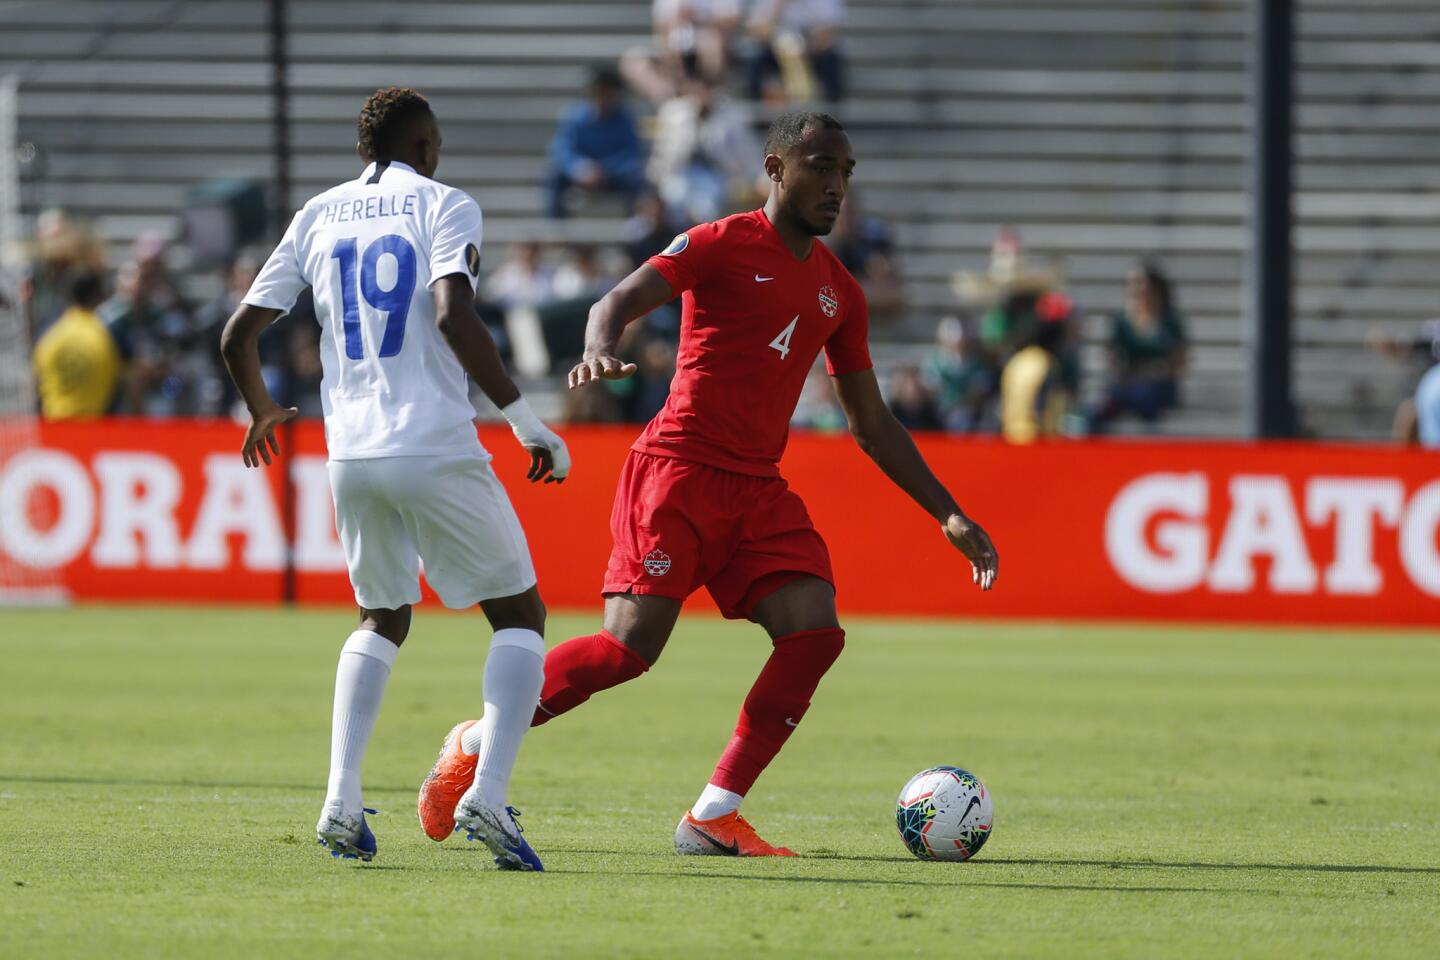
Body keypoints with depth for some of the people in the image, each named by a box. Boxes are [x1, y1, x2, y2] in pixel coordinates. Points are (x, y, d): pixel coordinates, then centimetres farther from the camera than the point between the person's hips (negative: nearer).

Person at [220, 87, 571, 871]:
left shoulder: (318, 217, 13)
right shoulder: (442, 206, -1)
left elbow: (239, 336, 13)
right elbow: (452, 316, -18)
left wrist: (261, 411, 33)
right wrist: (524, 418, -13)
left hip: (350, 455, 5)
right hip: (436, 450, -5)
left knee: (382, 622, 24)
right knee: (519, 615, 9)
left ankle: (340, 800, 6)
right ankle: (487, 793, -11)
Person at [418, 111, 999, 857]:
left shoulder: (839, 292, 16)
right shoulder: (722, 245, -3)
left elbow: (872, 425, 21)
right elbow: (620, 301, -15)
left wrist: (949, 517, 17)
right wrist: (600, 349, -39)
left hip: (757, 487, 6)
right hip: (678, 468, -6)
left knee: (815, 633, -12)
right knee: (630, 647, -16)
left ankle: (713, 817, -8)